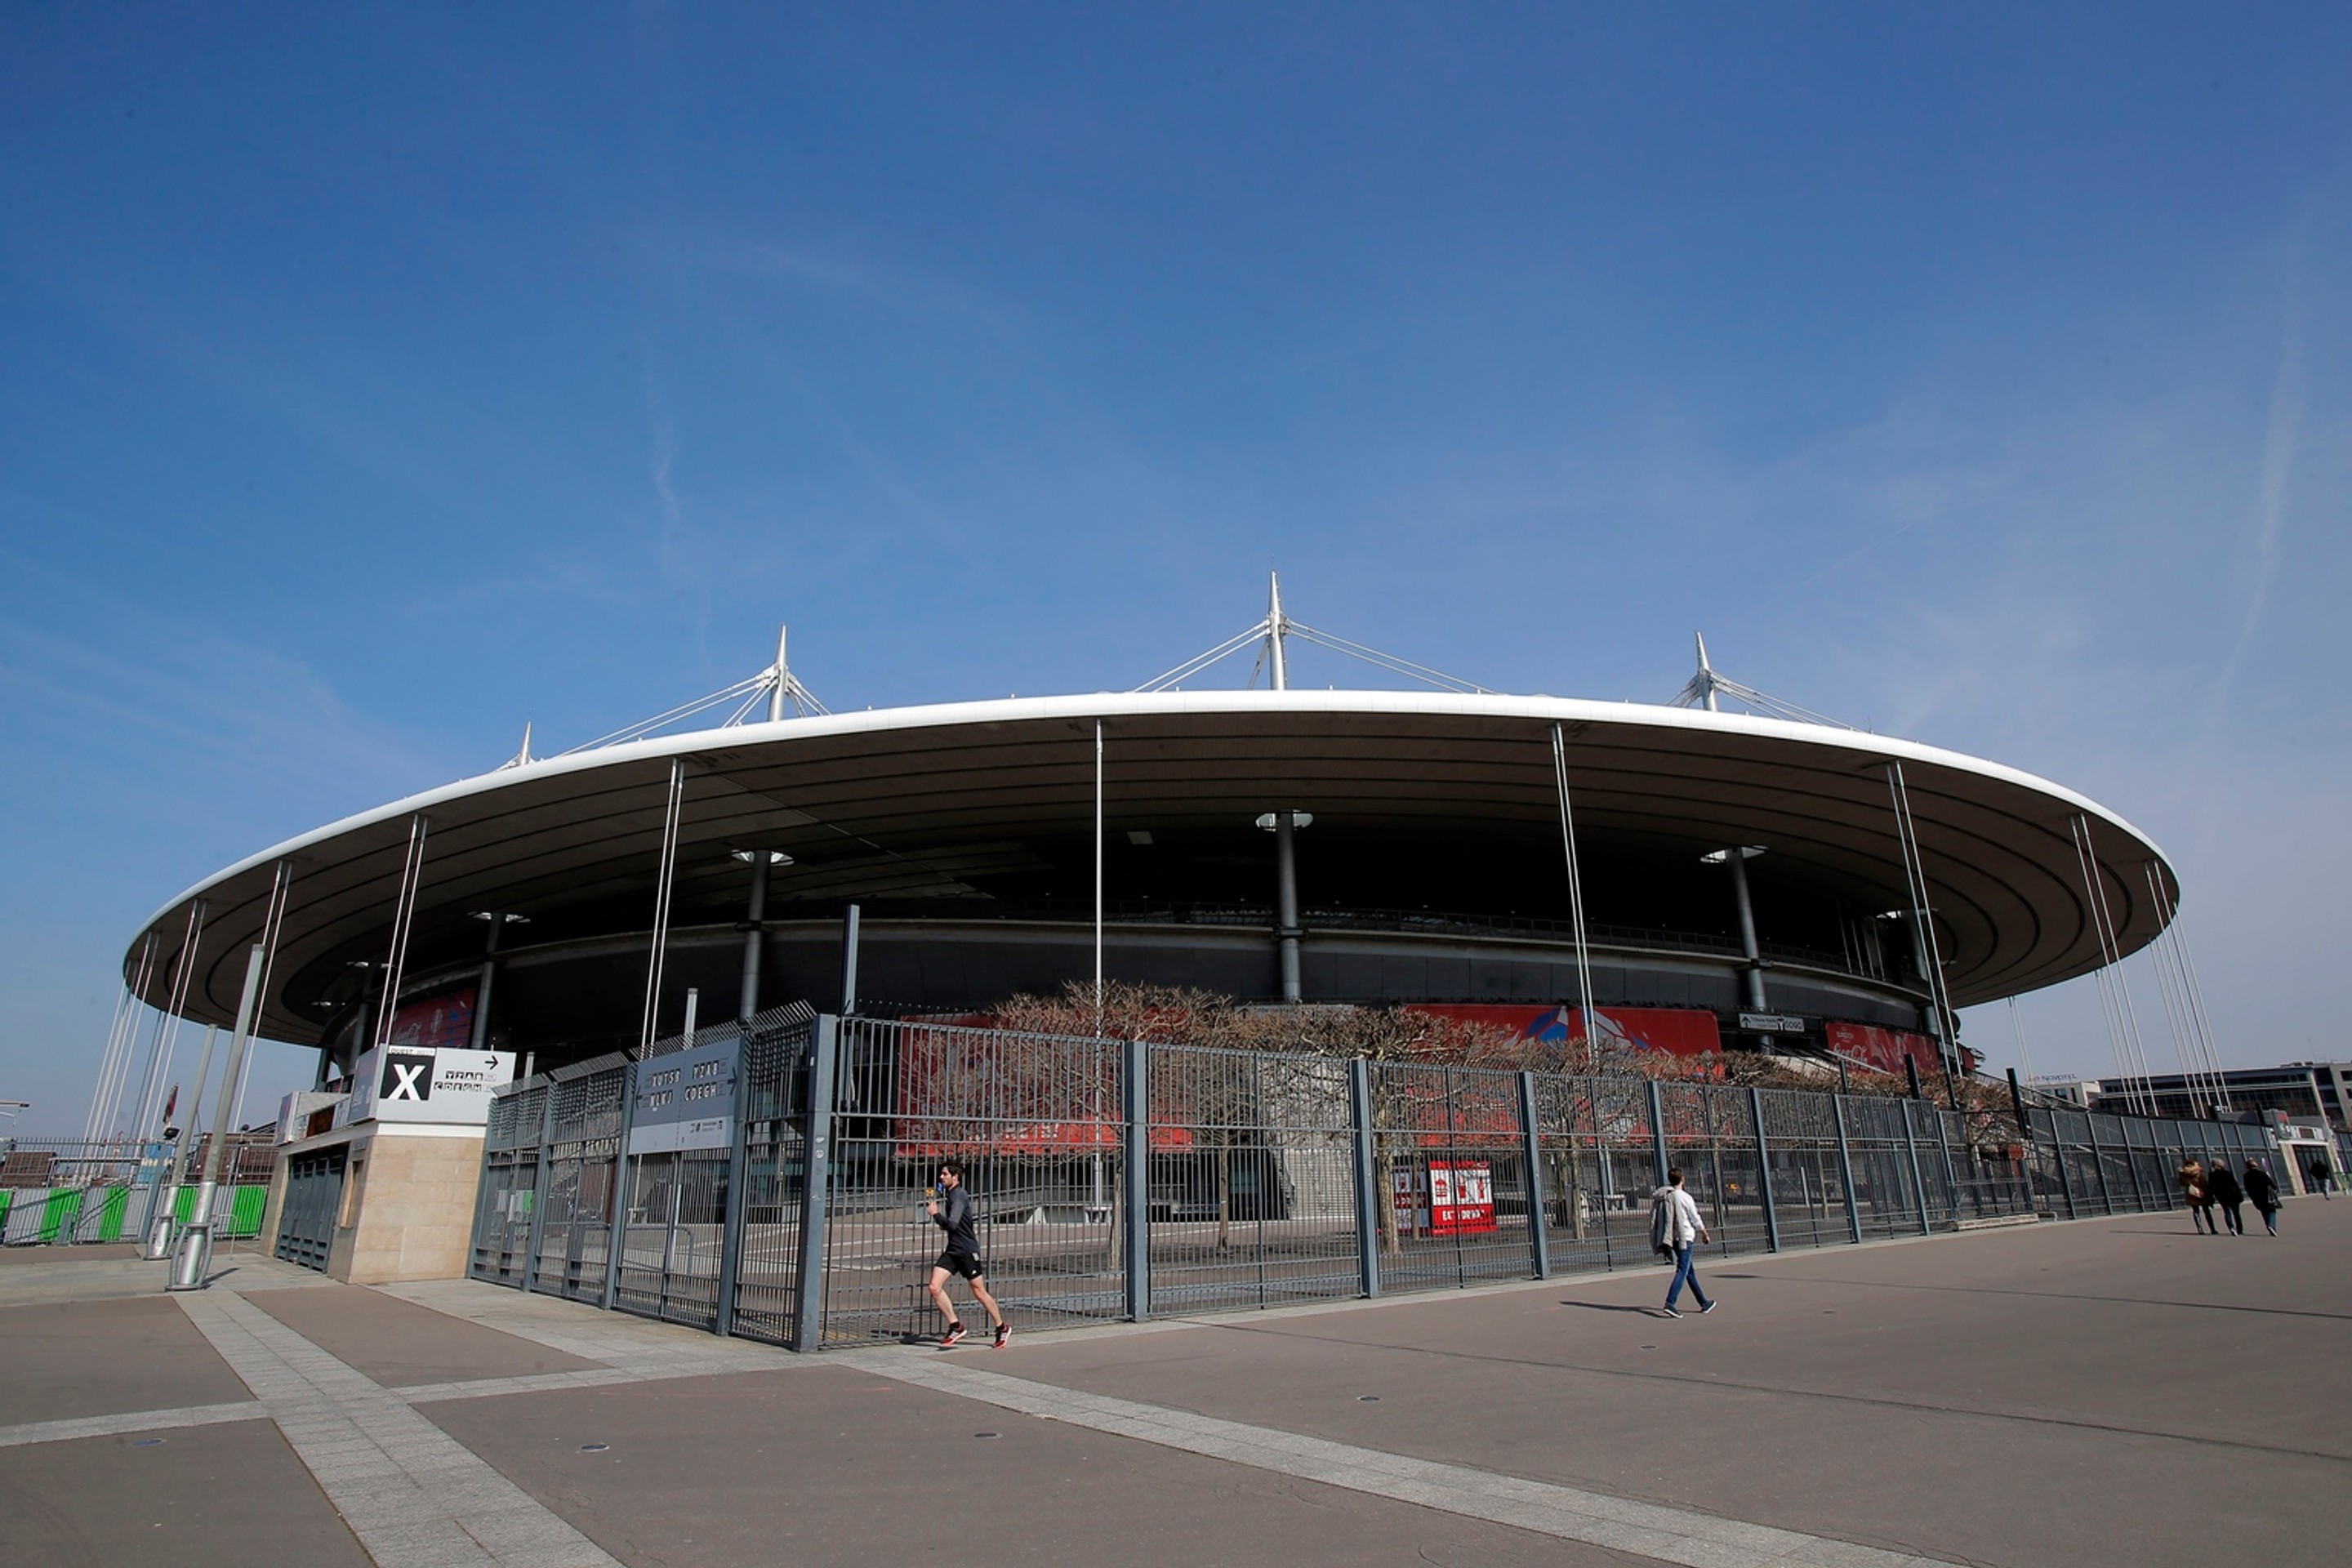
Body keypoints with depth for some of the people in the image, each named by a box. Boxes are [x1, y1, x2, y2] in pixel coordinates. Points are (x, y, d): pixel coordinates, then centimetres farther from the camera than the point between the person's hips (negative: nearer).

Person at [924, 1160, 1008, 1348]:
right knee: (935, 1287, -7)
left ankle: (1002, 1328, 17)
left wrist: (935, 1214, -14)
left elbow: (952, 1224, -26)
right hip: (952, 1250, 9)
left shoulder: (959, 1196, -15)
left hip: (967, 1251, -9)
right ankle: (955, 1326, 3)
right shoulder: (950, 1195, 14)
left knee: (979, 1292, 1)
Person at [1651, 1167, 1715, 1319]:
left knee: (1690, 1271, 18)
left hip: (1672, 1238, 7)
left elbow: (1661, 1218, 5)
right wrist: (1704, 1233, 9)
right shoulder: (1685, 1197, -14)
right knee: (1682, 1271, -8)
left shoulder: (1663, 1197, 4)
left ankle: (1704, 1303, 29)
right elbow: (1695, 1219, -6)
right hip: (1685, 1237, -7)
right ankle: (1670, 1303, -20)